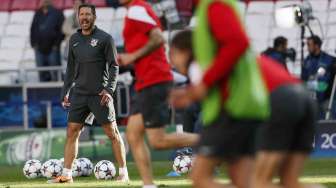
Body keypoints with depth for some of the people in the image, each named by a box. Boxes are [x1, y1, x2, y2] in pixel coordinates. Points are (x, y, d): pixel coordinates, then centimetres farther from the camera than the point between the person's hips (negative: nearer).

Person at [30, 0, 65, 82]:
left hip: (52, 49, -4)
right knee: (42, 73, 5)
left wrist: (56, 44, -9)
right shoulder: (38, 14, 13)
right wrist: (33, 43, 7)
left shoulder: (57, 13, 1)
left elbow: (62, 30, -3)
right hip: (39, 49, 4)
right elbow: (33, 29, 17)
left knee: (55, 73, -6)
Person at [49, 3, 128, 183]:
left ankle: (123, 172, 4)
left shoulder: (104, 38, -4)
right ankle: (66, 174, 4)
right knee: (71, 132, 1)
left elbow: (113, 66, -5)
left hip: (100, 94, -5)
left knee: (112, 133, -2)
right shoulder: (74, 39, 12)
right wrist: (65, 92, 14)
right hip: (79, 93, 5)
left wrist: (109, 89, -16)